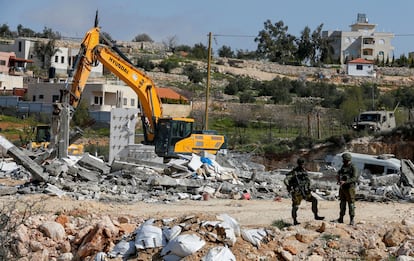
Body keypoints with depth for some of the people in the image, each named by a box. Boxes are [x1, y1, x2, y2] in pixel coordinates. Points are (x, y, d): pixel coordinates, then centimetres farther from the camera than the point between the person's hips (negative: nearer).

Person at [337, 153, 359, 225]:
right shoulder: (343, 166, 11)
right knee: (342, 203, 10)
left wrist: (345, 182, -28)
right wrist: (339, 180, 3)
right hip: (342, 188, 7)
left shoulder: (353, 168, -12)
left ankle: (351, 220, -2)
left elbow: (355, 178, -21)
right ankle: (341, 218, 15)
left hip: (349, 188, -7)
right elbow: (340, 175, 24)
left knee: (351, 203, -4)